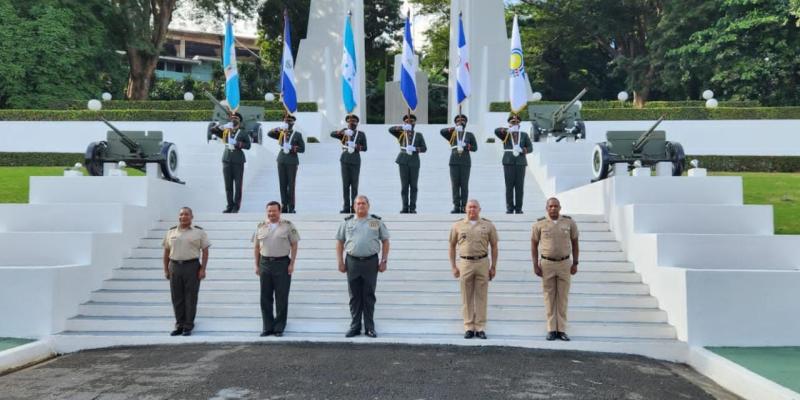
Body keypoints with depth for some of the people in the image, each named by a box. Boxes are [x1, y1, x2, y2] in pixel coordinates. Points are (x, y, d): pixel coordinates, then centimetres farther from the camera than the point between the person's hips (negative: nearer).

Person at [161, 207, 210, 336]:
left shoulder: (199, 232, 1)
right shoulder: (171, 232, 11)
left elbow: (205, 251, -2)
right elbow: (166, 252, 14)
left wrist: (203, 269, -9)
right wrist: (166, 269, 8)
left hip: (192, 266, -3)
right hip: (175, 266, 3)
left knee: (190, 298, -1)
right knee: (177, 298, 6)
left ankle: (188, 327, 7)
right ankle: (179, 325, 16)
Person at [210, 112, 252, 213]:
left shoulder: (243, 133, 6)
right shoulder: (225, 131, 13)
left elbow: (248, 145, -3)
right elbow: (212, 130, 8)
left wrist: (238, 144, -15)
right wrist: (221, 126, -8)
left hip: (238, 161, -3)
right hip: (227, 160, 3)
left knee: (238, 185, -2)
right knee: (228, 185, 5)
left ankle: (236, 206, 4)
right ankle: (230, 205, 12)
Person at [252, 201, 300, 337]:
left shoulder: (288, 226, 1)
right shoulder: (260, 226, 9)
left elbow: (294, 245, 0)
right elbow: (256, 247, 12)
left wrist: (291, 264, -7)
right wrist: (257, 265, 7)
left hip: (282, 263, -3)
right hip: (265, 263, 3)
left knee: (281, 298, 1)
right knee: (265, 297, 6)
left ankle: (279, 328, 11)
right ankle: (268, 327, 16)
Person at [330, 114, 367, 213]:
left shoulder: (361, 134, 10)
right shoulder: (343, 133, 12)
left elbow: (365, 148, 7)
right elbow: (332, 134, -2)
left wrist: (358, 147, -12)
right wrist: (341, 132, -19)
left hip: (355, 161, -1)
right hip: (345, 160, 1)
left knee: (354, 184, -1)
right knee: (345, 184, 0)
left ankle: (354, 207, 2)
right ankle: (346, 207, 2)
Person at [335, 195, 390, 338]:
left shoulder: (377, 222, 5)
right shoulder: (347, 222, 8)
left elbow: (385, 241, 7)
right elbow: (339, 242, 11)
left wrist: (384, 261, 0)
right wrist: (340, 262, 3)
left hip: (371, 262, -1)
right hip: (352, 262, 1)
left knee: (369, 296, 4)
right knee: (354, 296, 7)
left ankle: (370, 327, 11)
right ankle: (355, 327, 15)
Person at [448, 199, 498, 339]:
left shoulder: (488, 225, 5)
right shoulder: (458, 225, 5)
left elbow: (494, 246, 8)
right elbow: (452, 246, 9)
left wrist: (493, 266, 4)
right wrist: (453, 266, 4)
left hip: (482, 262, 0)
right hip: (465, 263, 0)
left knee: (481, 296, 3)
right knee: (466, 297, 4)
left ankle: (480, 328, 10)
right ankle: (469, 327, 11)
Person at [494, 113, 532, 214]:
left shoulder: (524, 135, 16)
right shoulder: (505, 135, 10)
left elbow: (530, 148, 9)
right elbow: (496, 131, -11)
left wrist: (522, 150, -11)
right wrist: (508, 130, -27)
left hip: (521, 162, 1)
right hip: (508, 163, -1)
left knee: (520, 186, -1)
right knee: (509, 186, -4)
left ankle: (518, 208, 3)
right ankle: (509, 208, 1)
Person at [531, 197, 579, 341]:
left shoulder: (569, 222, 0)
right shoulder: (540, 224, -3)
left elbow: (574, 242, 8)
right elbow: (534, 244, 3)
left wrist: (575, 263, 4)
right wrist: (535, 265, -3)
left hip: (565, 263, 1)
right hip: (547, 263, -1)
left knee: (563, 297, 4)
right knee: (549, 297, 3)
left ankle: (561, 330, 11)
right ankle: (551, 330, 10)